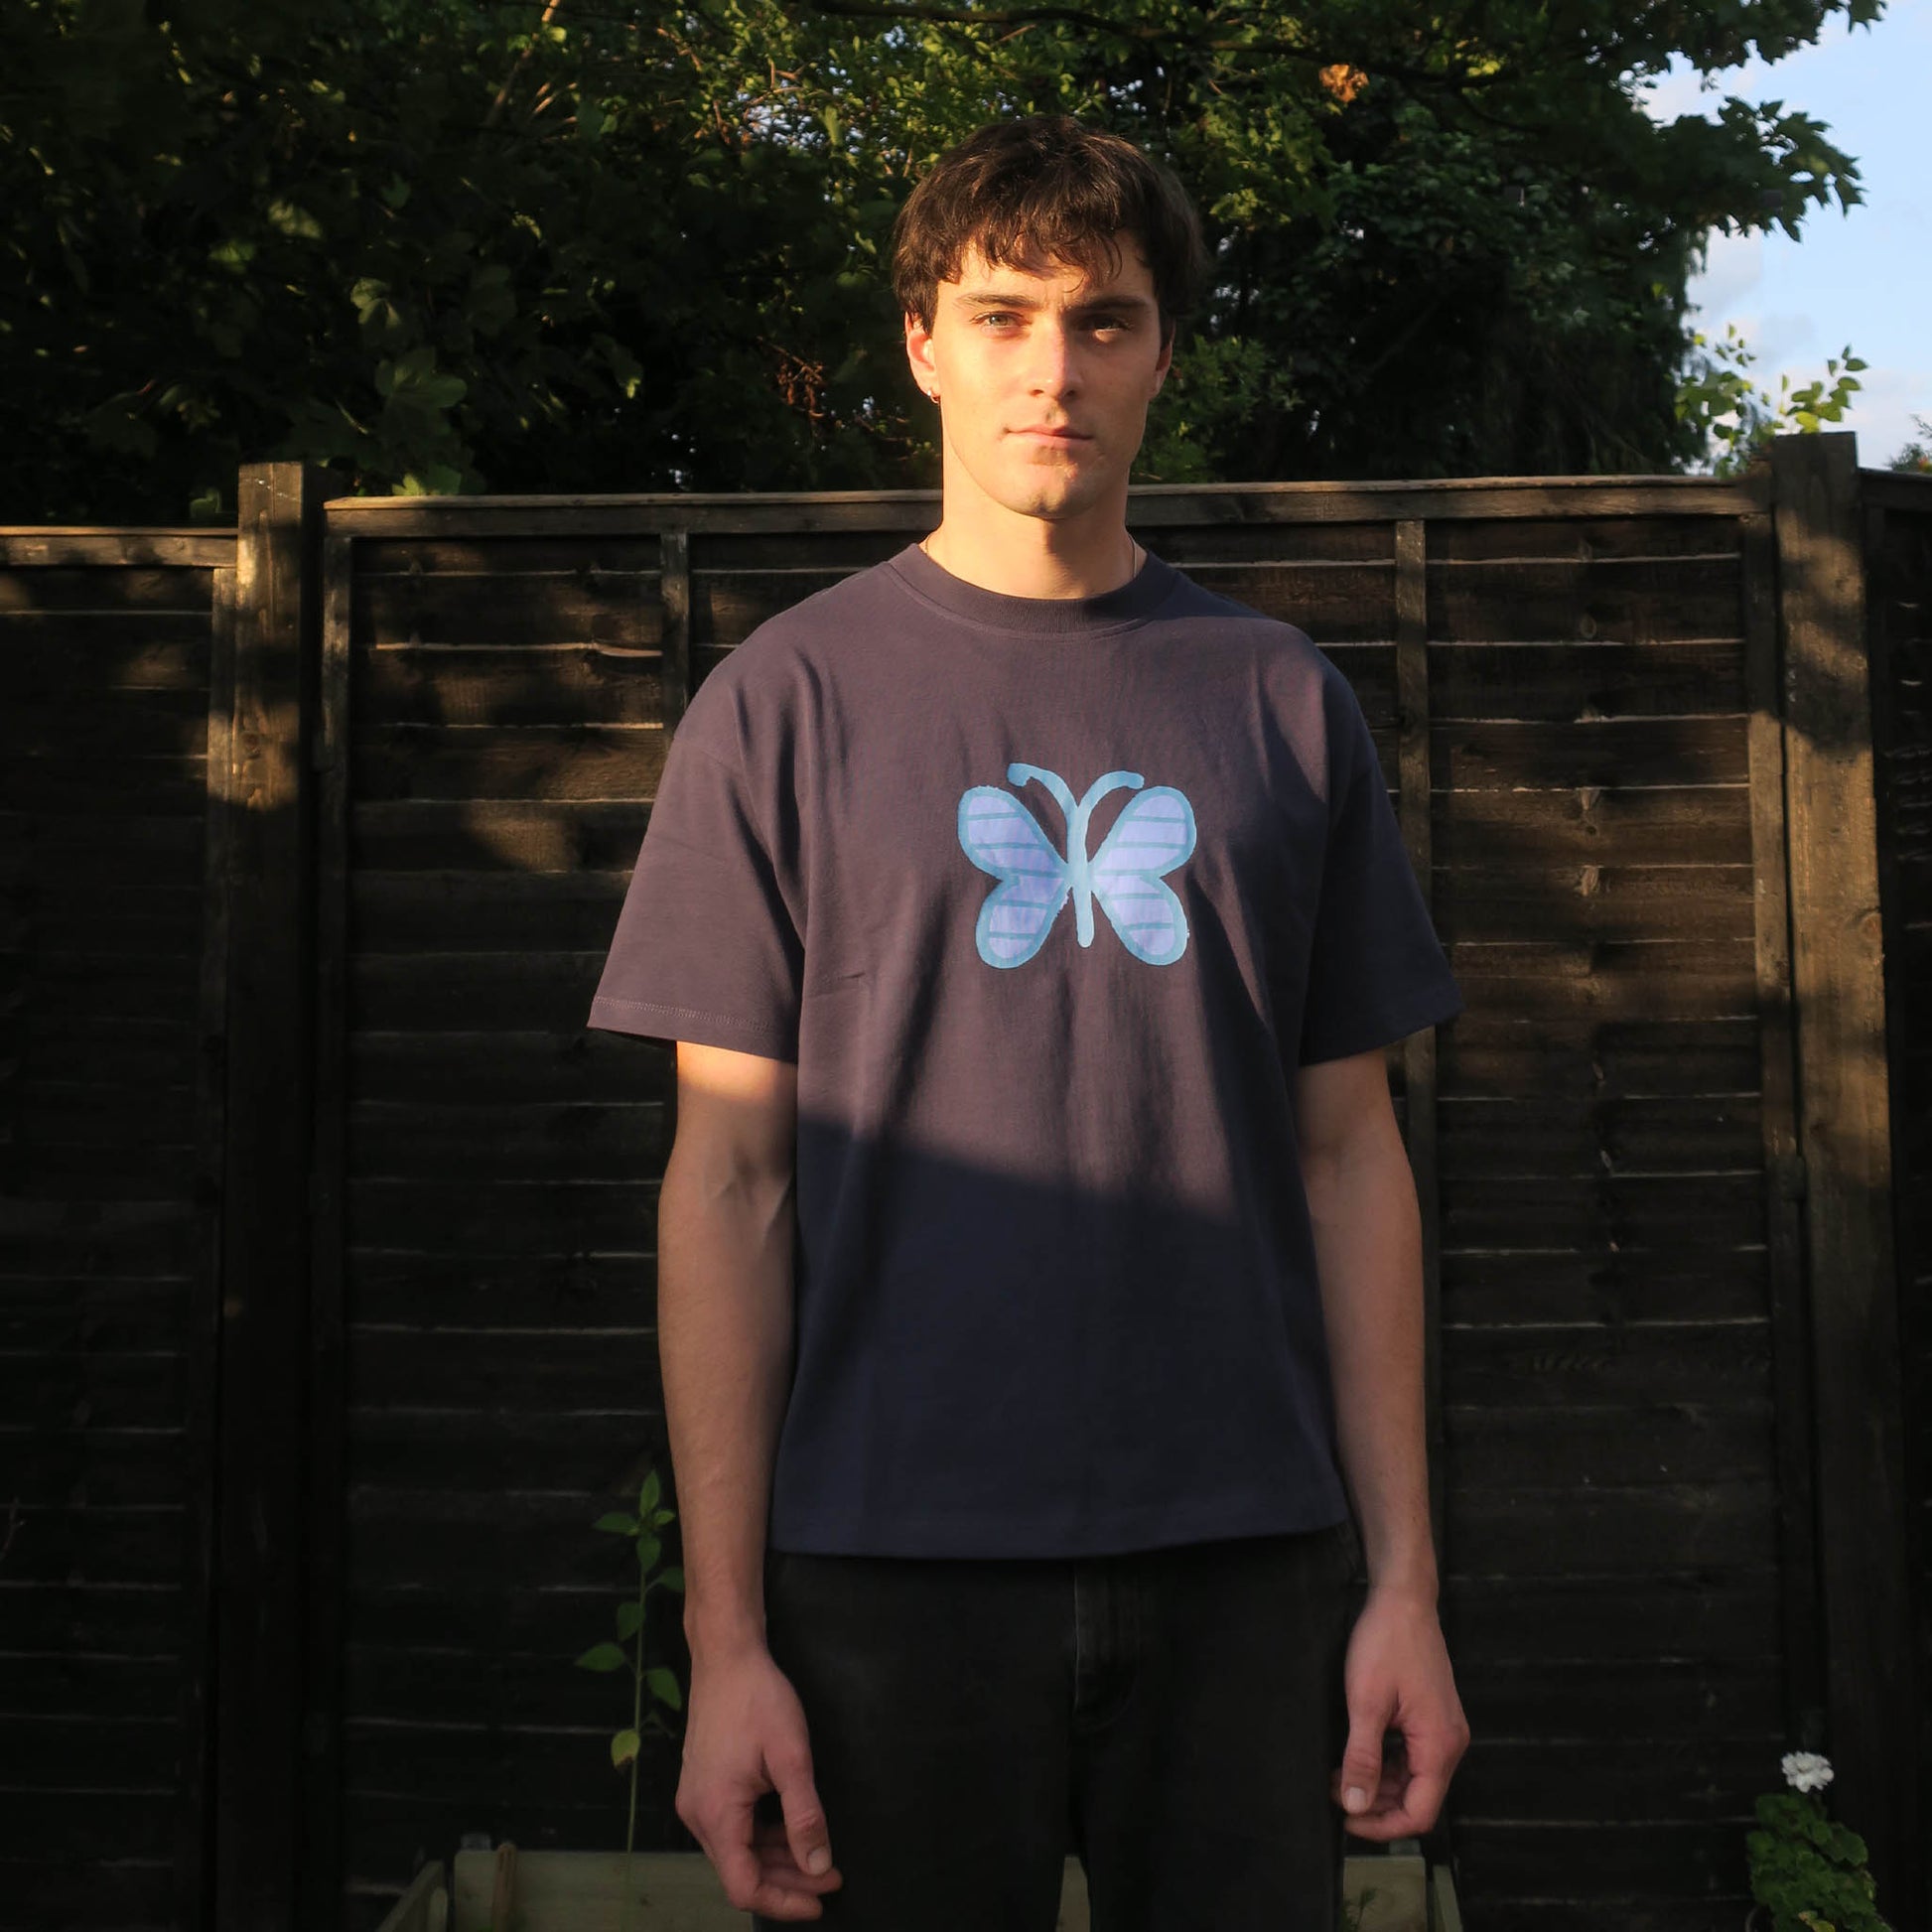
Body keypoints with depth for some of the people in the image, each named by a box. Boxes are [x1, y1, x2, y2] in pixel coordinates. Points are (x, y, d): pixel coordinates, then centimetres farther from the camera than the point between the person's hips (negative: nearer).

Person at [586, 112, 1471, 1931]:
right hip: (893, 1564, -1)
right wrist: (725, 1637, -5)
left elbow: (1349, 1156, 8)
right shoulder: (786, 701, 2)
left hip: (1246, 1562, 2)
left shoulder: (1279, 700, 8)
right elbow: (729, 1179, -1)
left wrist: (1405, 1578, 3)